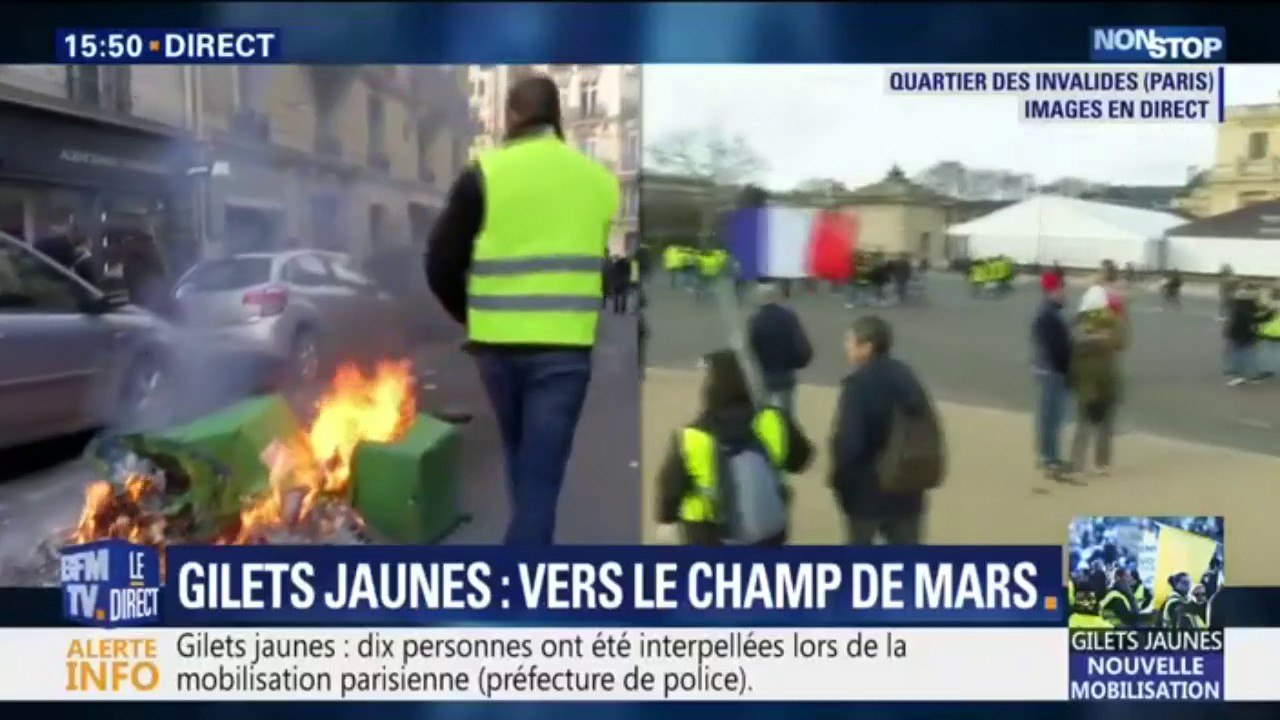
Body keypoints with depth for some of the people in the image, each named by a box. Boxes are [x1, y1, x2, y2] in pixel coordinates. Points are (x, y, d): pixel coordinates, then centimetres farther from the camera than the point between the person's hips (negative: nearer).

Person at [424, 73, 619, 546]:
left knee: (521, 462, 22)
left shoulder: (485, 175, -2)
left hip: (499, 343, 1)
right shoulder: (599, 179, 6)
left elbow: (441, 265, 0)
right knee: (541, 475, 0)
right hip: (566, 348, 0)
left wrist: (471, 316, 16)